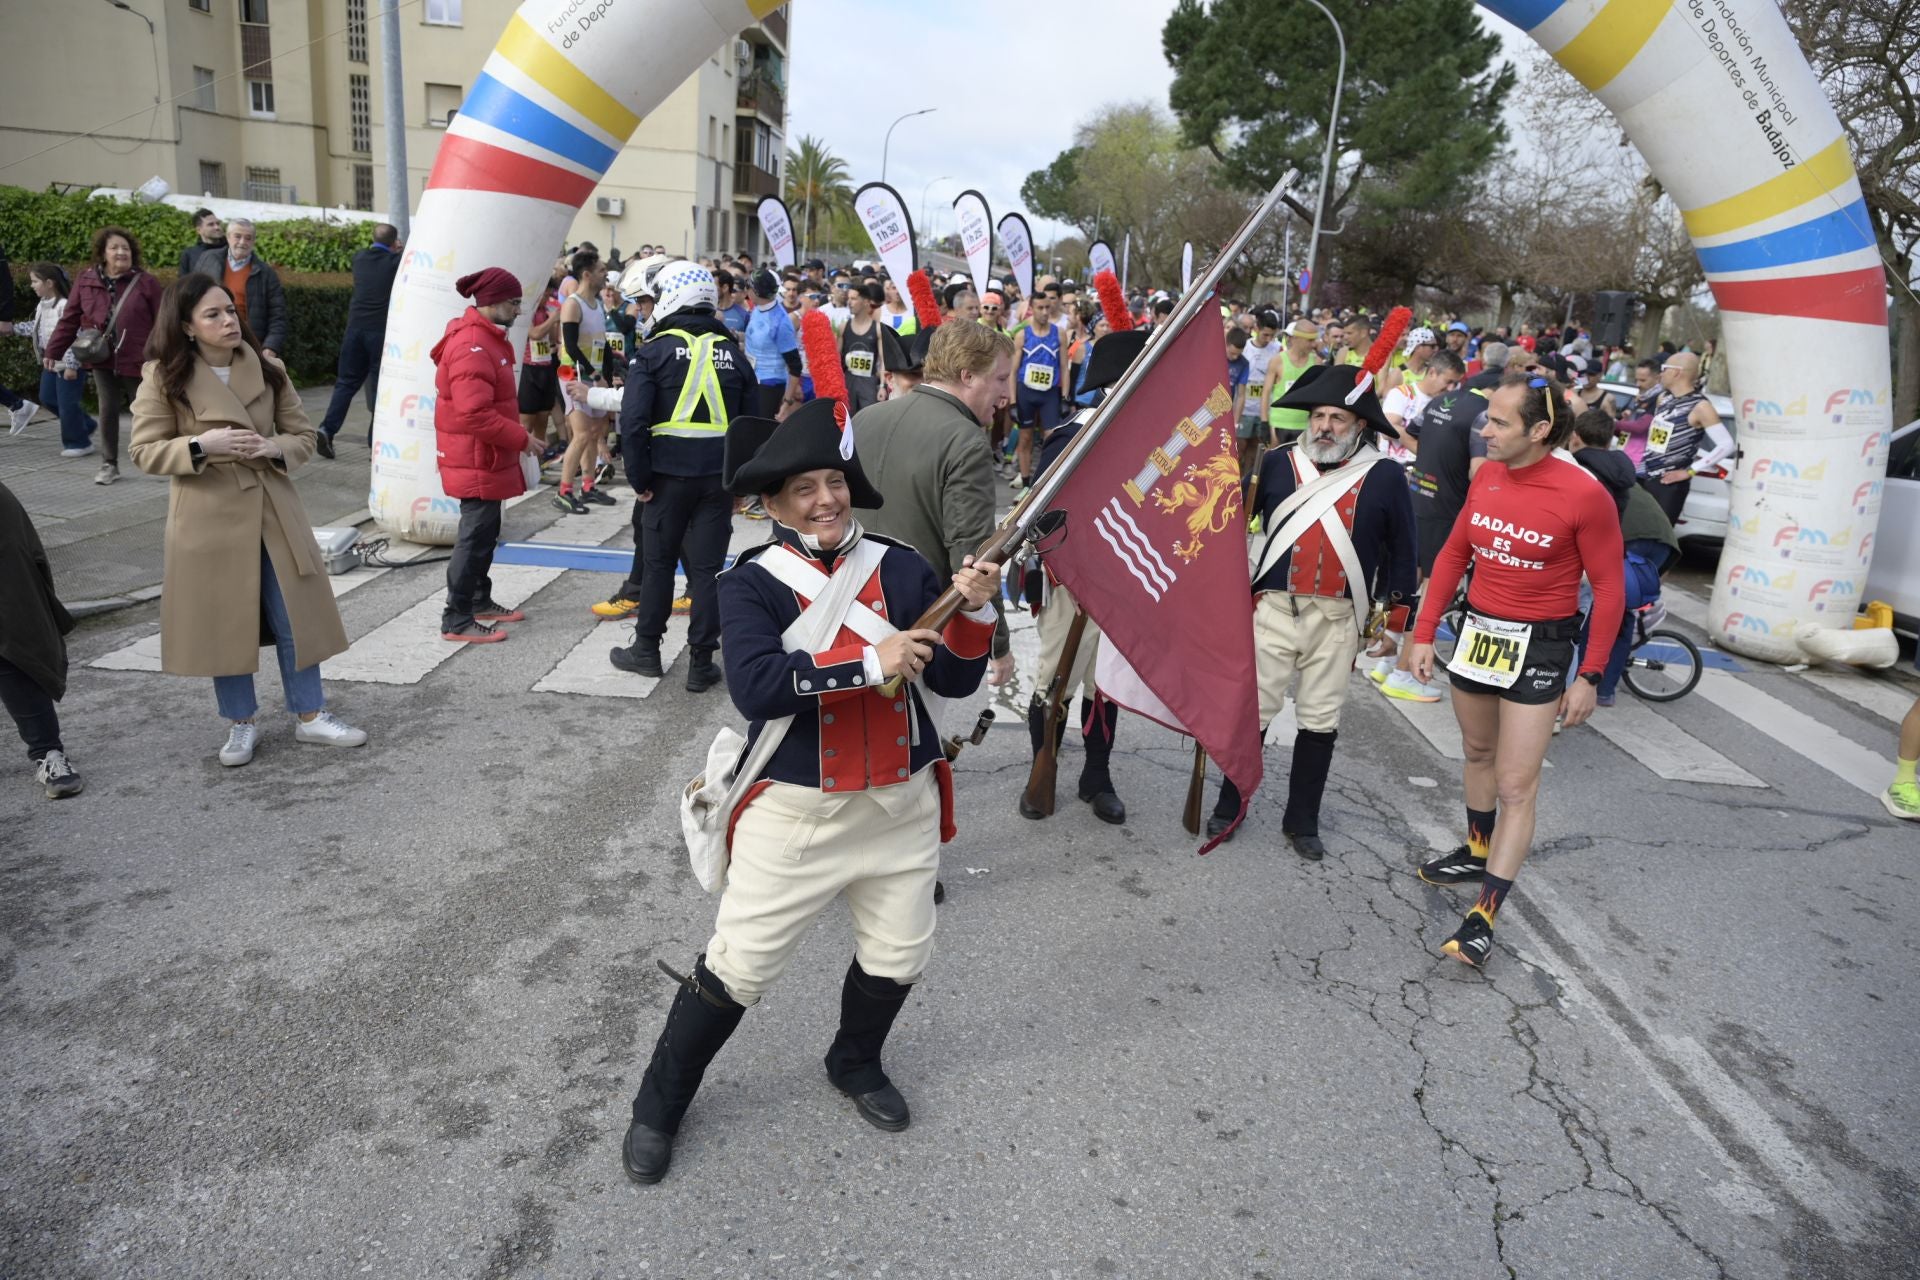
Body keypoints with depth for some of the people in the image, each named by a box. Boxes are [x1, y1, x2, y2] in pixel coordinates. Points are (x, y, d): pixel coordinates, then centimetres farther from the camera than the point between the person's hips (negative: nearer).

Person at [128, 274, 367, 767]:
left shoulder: (266, 368, 1)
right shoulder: (164, 377, -6)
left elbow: (304, 436, 6)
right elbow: (144, 451, -4)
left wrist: (273, 448, -15)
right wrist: (202, 444, -20)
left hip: (272, 509, 2)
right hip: (209, 515, -2)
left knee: (296, 615, 5)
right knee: (224, 622, 7)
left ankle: (310, 715, 18)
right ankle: (242, 723, 23)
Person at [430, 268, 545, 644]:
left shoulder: (485, 338, 12)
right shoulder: (472, 348, -22)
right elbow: (475, 414, -29)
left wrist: (516, 434, 11)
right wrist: (522, 438, -20)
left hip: (486, 457, 10)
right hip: (475, 461, -10)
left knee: (485, 530, 19)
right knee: (476, 535, -5)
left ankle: (480, 601, 33)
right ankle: (456, 621, 2)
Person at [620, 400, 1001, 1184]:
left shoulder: (901, 568, 0)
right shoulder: (751, 583, -9)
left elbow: (954, 681, -1)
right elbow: (755, 687, -25)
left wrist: (973, 611, -18)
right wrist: (868, 663, -28)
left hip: (902, 802, 4)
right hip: (794, 811, -3)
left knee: (899, 957, 18)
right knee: (738, 967, 5)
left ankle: (856, 1065, 47)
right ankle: (660, 1104, 30)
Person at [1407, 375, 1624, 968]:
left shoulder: (1583, 494, -18)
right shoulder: (1487, 475, -2)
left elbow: (1609, 589, -10)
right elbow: (1453, 554, 8)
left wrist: (1589, 676, -9)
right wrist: (1424, 634, 6)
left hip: (1538, 646, -6)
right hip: (1477, 630, 6)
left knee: (1516, 785, -3)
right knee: (1478, 753, 22)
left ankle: (1483, 918, 1)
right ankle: (1477, 853, 44)